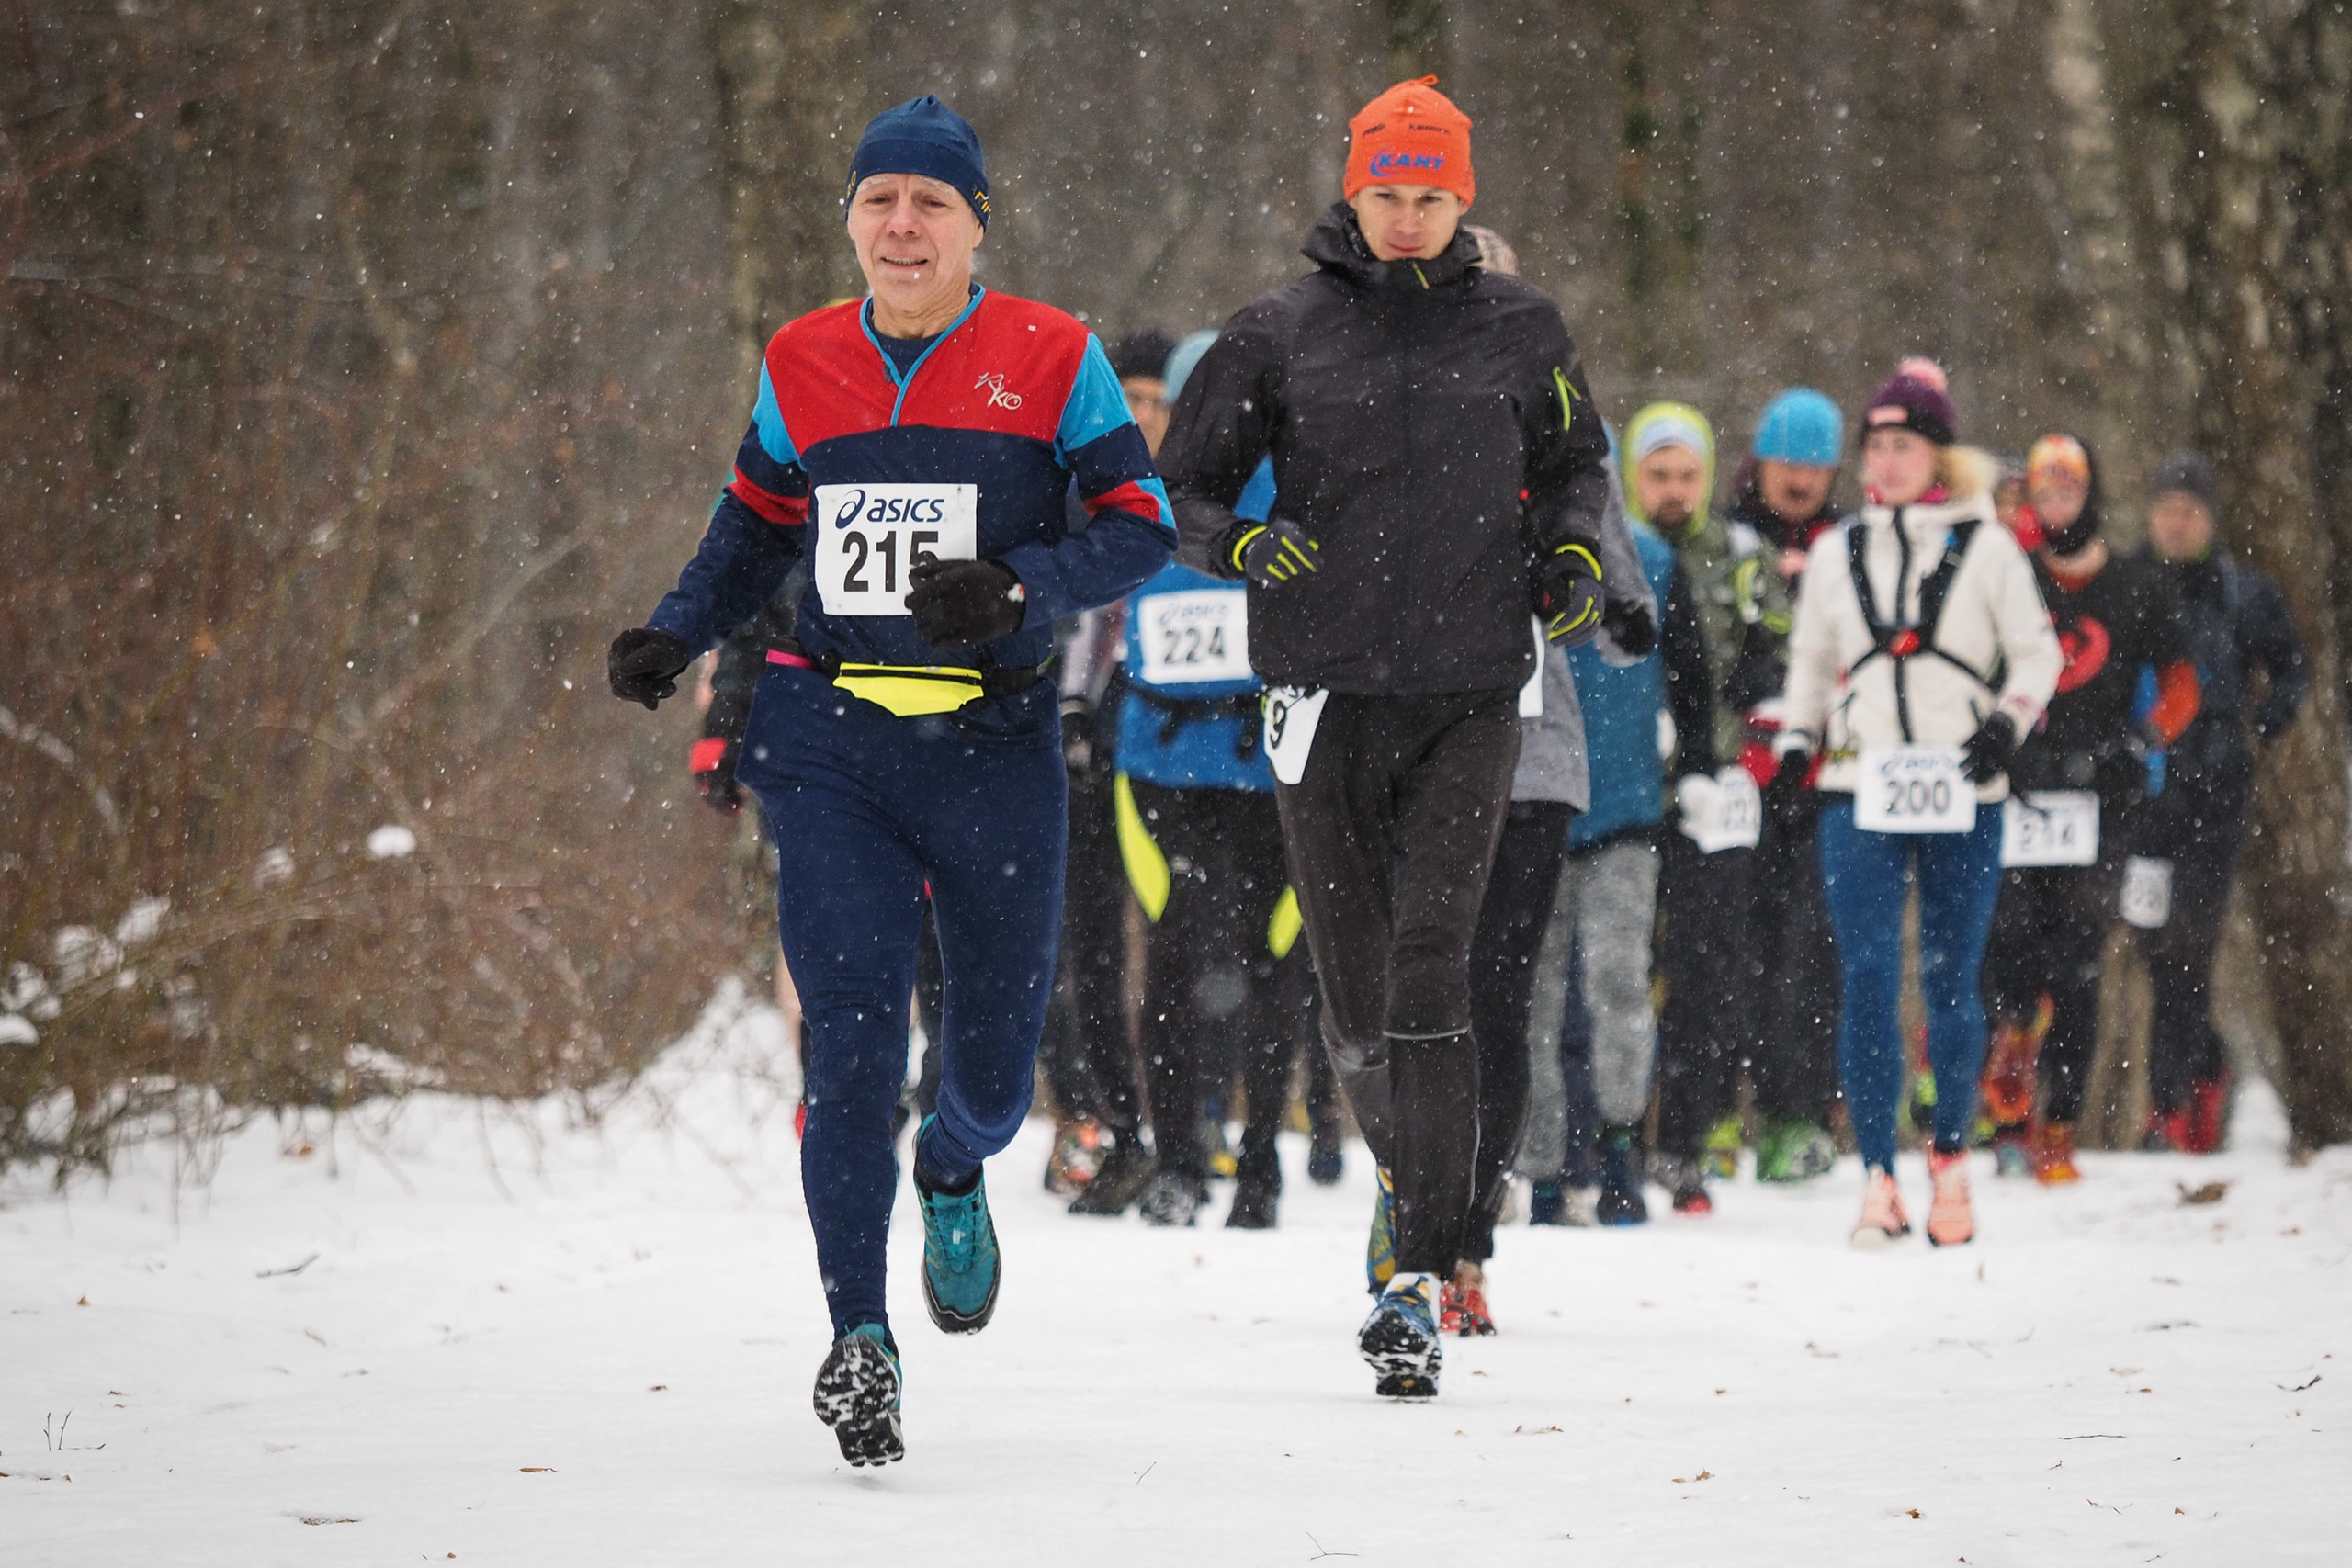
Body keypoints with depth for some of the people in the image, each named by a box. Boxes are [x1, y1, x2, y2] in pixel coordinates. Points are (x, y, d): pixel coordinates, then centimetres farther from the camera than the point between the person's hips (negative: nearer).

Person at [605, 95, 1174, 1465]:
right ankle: (860, 1340, -6)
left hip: (994, 744, -1)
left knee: (994, 1062, 9)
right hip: (830, 741, 1)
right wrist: (674, 636, 3)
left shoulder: (1049, 358, -2)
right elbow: (756, 527, 20)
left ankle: (954, 1174, 46)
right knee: (853, 1032, -13)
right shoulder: (802, 365, 7)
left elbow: (1141, 524, -3)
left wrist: (1016, 590, -20)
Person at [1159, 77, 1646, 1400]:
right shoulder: (1282, 334, 5)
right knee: (1356, 987, 5)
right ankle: (1416, 1174, 35)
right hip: (1326, 690, 1)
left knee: (1429, 966, -15)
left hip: (1471, 692, -1)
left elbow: (1574, 462, 22)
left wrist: (1579, 552, 3)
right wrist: (1241, 543, -10)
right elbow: (1184, 484, 10)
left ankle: (1421, 1282, -17)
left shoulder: (1516, 327, 8)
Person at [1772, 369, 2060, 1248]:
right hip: (1859, 795, 2)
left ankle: (1951, 1159, 18)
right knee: (1867, 976, -9)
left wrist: (2009, 720, -8)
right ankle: (1877, 1179, -8)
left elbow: (2037, 651, 8)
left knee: (1952, 979, 1)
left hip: (1962, 797, -1)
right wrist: (1796, 742, 9)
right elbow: (1810, 663, 23)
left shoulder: (1986, 546, 6)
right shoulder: (1837, 552, 15)